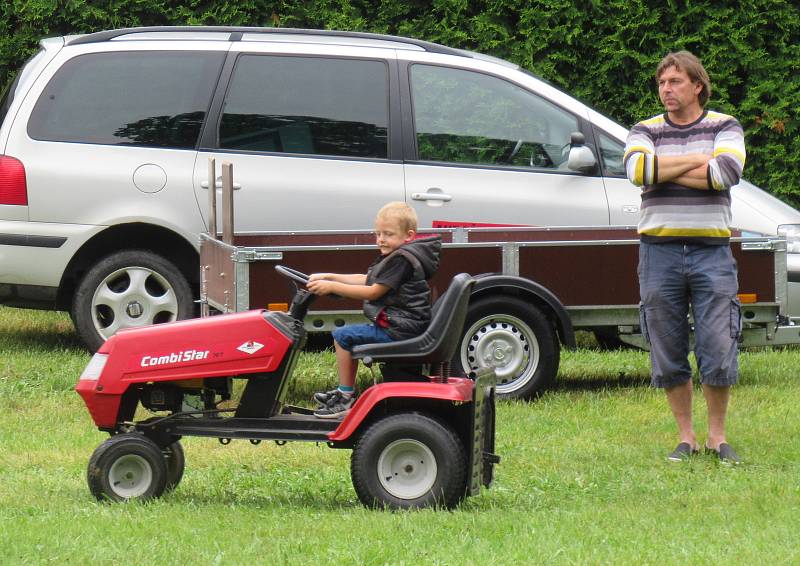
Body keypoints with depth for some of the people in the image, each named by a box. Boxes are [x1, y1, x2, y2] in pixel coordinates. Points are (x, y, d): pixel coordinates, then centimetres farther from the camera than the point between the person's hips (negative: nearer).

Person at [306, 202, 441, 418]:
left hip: (400, 330, -11)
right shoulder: (394, 257, 15)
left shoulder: (402, 260, -18)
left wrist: (332, 287, -16)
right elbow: (364, 280, 18)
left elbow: (373, 292, -19)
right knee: (351, 336, 24)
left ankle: (346, 398, -9)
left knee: (343, 336, -11)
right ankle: (343, 392, 27)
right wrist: (328, 277, 11)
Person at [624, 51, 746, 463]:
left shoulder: (725, 127, 7)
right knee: (668, 355, 3)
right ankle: (686, 438, 14)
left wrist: (665, 170, -8)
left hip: (711, 251, -1)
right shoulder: (645, 131, 10)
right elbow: (636, 168, -12)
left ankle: (717, 437, 9)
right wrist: (699, 160, -9)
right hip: (659, 250, 1)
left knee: (719, 351, -5)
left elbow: (728, 172, -13)